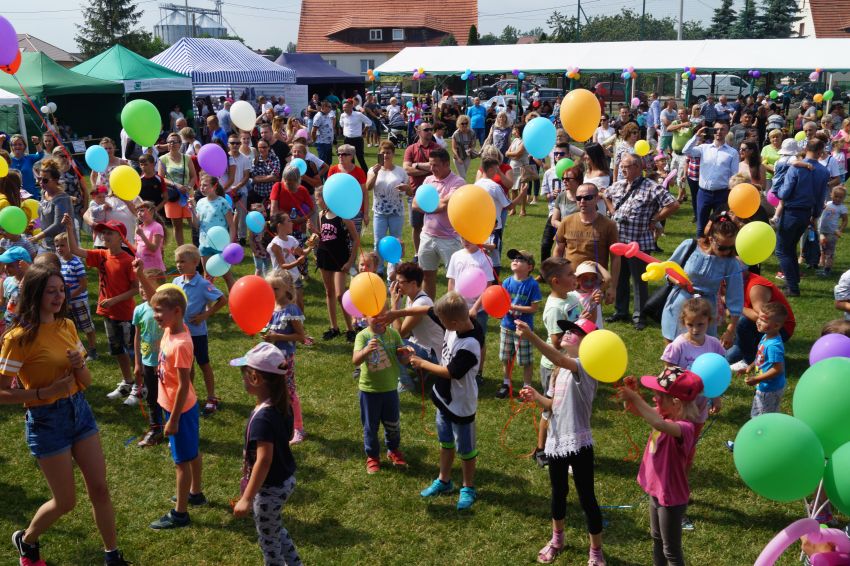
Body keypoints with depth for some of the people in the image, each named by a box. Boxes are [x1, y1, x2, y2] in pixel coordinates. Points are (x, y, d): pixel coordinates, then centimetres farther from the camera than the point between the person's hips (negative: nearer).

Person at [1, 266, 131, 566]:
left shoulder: (67, 326, 2)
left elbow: (87, 381, 7)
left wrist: (79, 366, -13)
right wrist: (45, 392, -23)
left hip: (79, 410, 6)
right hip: (46, 420, -6)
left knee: (100, 489, 9)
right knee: (65, 501, 7)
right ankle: (26, 541, 36)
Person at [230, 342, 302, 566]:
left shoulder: (262, 417, -30)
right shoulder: (282, 406, -4)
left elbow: (264, 460, -31)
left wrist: (247, 498, -27)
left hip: (270, 488, -9)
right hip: (285, 480, 9)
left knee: (268, 540, 13)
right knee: (276, 530, 29)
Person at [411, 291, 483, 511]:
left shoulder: (470, 345, -35)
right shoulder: (457, 322, -13)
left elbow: (451, 372, -26)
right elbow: (428, 310, -2)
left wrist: (422, 364, -15)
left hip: (461, 405, -8)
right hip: (444, 398, 8)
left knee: (465, 449, 13)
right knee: (445, 442, 25)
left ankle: (468, 488, 32)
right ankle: (443, 481, 43)